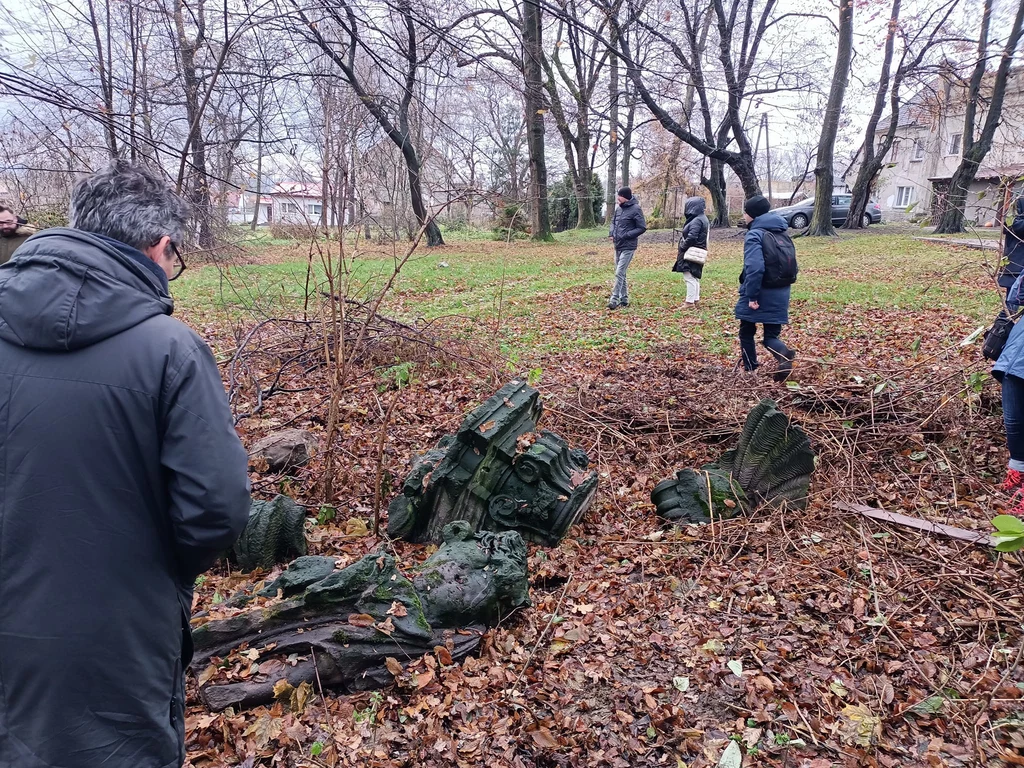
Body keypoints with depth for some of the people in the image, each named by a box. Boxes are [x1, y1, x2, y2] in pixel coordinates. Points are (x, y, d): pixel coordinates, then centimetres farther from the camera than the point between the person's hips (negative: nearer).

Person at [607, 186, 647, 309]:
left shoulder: (635, 209, -12)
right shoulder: (619, 209, 8)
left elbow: (642, 228, -12)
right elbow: (613, 222, 23)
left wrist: (626, 235, -17)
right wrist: (611, 233, 4)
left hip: (628, 247, -8)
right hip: (617, 246, 8)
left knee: (619, 273, -12)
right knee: (621, 274, 13)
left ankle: (614, 299, -10)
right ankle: (624, 299, 21)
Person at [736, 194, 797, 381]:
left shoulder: (755, 234, -13)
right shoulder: (782, 234, 11)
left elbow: (754, 267, -25)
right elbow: (792, 265, 13)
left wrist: (752, 295, -21)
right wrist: (783, 285, 19)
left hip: (758, 295, -6)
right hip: (779, 294, 6)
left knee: (746, 332, 15)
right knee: (771, 335, 9)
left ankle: (750, 370, 20)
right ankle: (784, 356, -22)